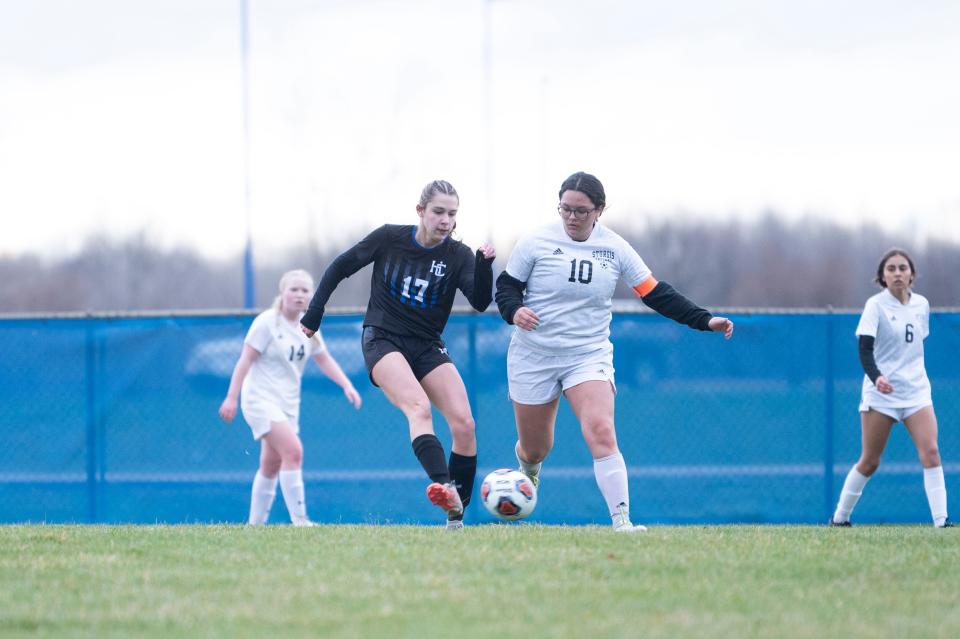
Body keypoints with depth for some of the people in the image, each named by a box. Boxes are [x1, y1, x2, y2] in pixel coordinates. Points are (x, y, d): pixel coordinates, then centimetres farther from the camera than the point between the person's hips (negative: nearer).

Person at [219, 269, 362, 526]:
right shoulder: (267, 322, -13)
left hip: (288, 404, 8)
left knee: (271, 465, 12)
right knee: (293, 451, -22)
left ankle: (255, 523, 22)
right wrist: (231, 397, -16)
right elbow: (246, 360, -13)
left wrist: (347, 385, 1)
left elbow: (324, 360, 14)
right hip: (261, 400, -8)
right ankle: (298, 519, -22)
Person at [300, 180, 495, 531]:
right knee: (419, 407, -31)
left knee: (464, 424, -14)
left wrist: (484, 265, -33)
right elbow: (339, 268, 5)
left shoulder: (458, 255, -3)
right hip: (383, 340, -3)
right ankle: (445, 488, -51)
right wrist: (312, 317, 4)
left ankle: (456, 515, -3)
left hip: (428, 346, 3)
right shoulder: (389, 238, -5)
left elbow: (480, 301, -16)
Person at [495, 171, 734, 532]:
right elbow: (506, 287, 1)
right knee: (534, 449, 11)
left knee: (602, 433, -24)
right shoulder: (536, 243, -6)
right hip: (534, 356, 0)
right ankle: (529, 469, 51)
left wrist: (704, 321, -5)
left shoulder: (614, 249, -1)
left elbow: (656, 295, 2)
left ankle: (621, 519, -27)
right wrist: (514, 311, -22)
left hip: (589, 355, 0)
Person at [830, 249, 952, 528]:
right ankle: (839, 517, 21)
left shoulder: (921, 304, 7)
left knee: (930, 451, -14)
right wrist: (876, 377, -35)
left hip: (916, 390, 4)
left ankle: (941, 520, -17)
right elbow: (864, 350, -18)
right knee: (870, 462, 3)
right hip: (881, 392, -4)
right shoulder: (876, 305, -8)